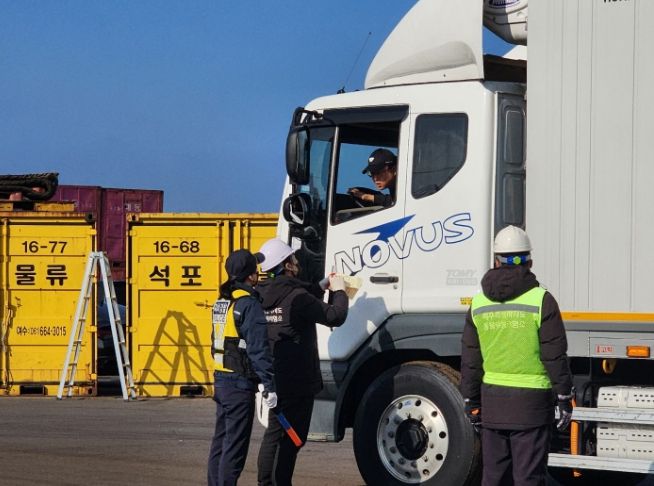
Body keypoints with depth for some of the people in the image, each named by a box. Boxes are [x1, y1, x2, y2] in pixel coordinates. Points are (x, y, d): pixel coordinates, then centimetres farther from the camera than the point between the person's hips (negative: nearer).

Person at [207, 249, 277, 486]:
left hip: (221, 380, 9)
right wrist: (270, 386, -19)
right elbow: (259, 349, -20)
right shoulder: (249, 304, -16)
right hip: (241, 383, -9)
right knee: (235, 446, -5)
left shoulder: (222, 302, 12)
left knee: (220, 442, 15)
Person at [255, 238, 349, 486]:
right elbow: (334, 317, -13)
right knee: (291, 437, -2)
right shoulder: (297, 297, -18)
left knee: (274, 433, 18)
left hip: (273, 379, 8)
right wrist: (339, 291, 2)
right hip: (297, 381, -8)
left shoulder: (262, 295, 4)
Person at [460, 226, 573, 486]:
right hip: (531, 401, -4)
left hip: (493, 399, 4)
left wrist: (471, 403, 15)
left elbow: (471, 361, 7)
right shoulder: (541, 301, -9)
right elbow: (555, 356, -10)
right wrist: (565, 399, -1)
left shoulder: (479, 303, 4)